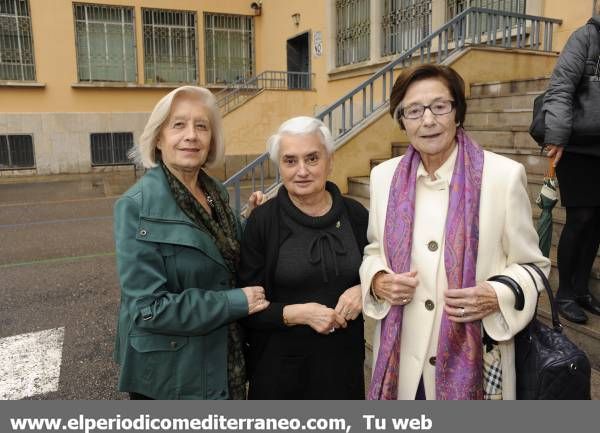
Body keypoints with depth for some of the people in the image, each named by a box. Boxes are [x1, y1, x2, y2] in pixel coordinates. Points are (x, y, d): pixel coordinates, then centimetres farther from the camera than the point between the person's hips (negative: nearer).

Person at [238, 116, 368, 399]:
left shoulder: (355, 214, -4)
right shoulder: (262, 221, -11)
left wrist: (363, 291, -11)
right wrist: (297, 313, -21)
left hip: (344, 359, 3)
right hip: (280, 365, -2)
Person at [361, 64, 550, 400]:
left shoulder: (505, 175, -11)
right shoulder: (384, 176, -1)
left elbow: (532, 265, -1)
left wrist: (498, 296, -20)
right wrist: (378, 280, -9)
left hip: (473, 354, -2)